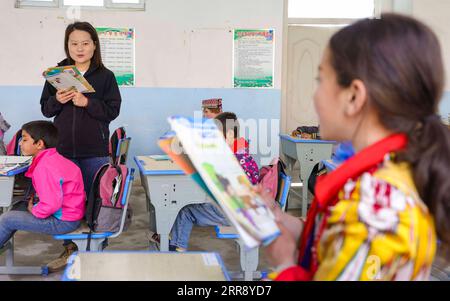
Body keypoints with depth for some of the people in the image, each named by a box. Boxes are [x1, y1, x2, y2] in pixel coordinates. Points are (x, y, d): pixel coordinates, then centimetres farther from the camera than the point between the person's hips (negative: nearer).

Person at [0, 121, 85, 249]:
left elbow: (51, 205, -30)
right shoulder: (53, 157, 6)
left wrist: (34, 210, -11)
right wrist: (34, 197, 7)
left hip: (63, 222, -10)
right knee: (20, 206, 22)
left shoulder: (44, 168, -25)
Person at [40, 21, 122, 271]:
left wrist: (87, 102, -20)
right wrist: (57, 100, -14)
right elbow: (45, 109, 7)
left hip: (95, 150, -2)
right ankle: (70, 248, 26)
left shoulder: (105, 76, -2)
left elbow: (113, 110, -7)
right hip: (63, 148, 3)